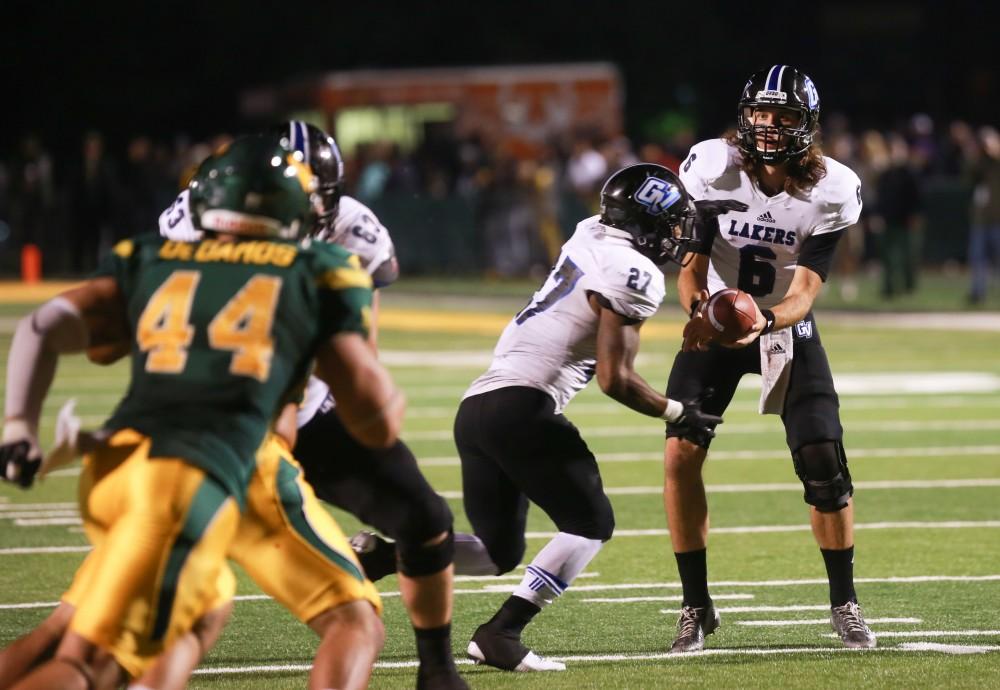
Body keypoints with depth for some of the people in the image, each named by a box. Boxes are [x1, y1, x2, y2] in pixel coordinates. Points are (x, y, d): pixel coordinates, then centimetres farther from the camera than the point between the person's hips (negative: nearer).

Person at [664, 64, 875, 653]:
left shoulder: (831, 192, -18)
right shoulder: (713, 168, -18)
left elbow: (805, 291, -21)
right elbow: (693, 262, -14)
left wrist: (764, 321, -42)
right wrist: (698, 310, -36)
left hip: (786, 326, 0)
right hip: (717, 323, 0)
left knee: (825, 461, -11)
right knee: (681, 454, -13)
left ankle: (845, 602, 8)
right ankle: (697, 605, 0)